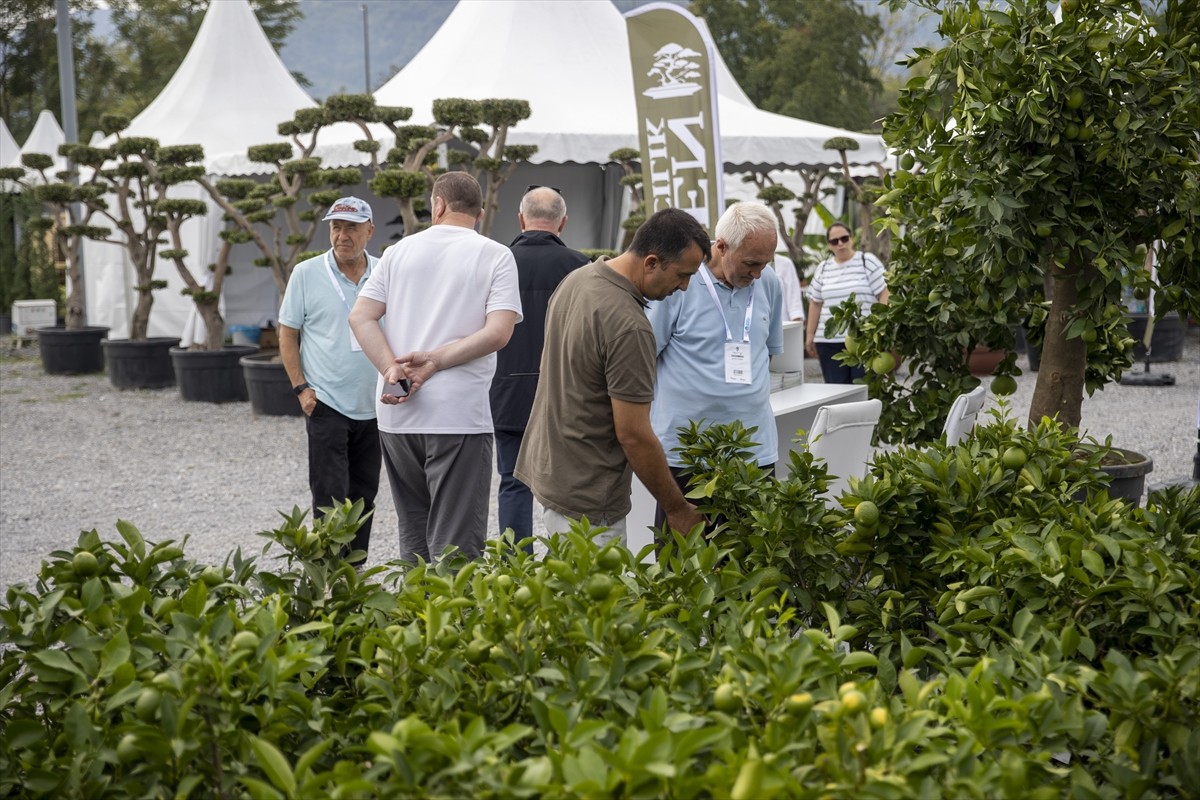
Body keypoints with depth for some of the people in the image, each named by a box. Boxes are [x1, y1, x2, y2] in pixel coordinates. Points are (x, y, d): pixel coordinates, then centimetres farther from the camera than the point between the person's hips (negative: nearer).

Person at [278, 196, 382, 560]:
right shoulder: (306, 274, -3)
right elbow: (288, 335, 1)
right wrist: (301, 387, -7)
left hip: (375, 406, 4)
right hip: (326, 404, -4)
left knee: (364, 496, 12)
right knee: (331, 498, -7)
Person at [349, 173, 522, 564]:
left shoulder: (399, 250, 11)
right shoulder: (496, 256, 0)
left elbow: (360, 317, 1)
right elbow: (498, 331, -14)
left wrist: (392, 369, -10)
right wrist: (434, 361, -12)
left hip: (396, 414, 4)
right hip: (459, 415, -4)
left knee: (414, 537, 17)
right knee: (455, 545, -2)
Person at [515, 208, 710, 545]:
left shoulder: (577, 277, 4)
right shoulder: (629, 327, -25)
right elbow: (634, 435, -22)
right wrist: (677, 510, -11)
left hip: (547, 466, 10)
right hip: (586, 500, -10)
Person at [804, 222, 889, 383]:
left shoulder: (868, 262, 2)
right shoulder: (822, 268, 14)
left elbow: (883, 294, 0)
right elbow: (815, 303, 18)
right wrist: (810, 334, 13)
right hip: (829, 340, 4)